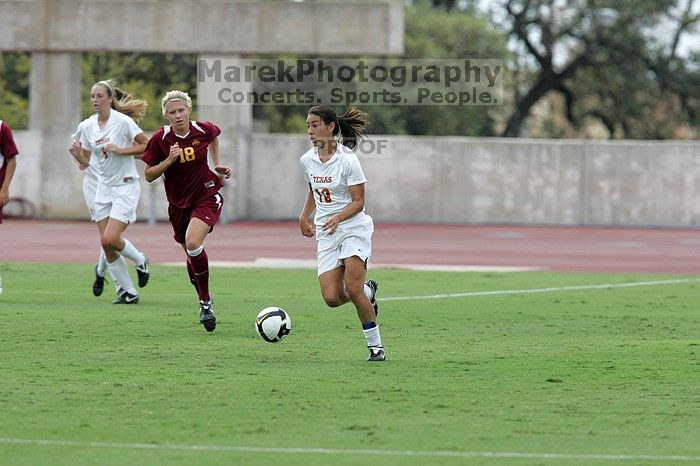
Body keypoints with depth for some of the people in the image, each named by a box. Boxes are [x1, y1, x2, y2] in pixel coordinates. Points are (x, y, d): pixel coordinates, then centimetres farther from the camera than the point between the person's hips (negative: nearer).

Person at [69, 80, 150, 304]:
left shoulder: (123, 121, -12)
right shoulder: (87, 126, 5)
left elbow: (147, 146, -11)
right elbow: (86, 162, 11)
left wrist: (121, 150, -19)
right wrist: (77, 154, -10)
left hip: (125, 186, -6)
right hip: (103, 186, 6)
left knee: (110, 239, -17)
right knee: (106, 242, -2)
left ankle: (140, 261, 15)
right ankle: (127, 292, 11)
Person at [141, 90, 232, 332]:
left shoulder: (204, 130, -10)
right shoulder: (160, 139, -11)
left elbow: (215, 135, 17)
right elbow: (148, 175, -7)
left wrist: (217, 164, 9)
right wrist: (169, 160, -22)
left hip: (207, 196, -3)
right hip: (178, 203, 3)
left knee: (193, 243, -26)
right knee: (191, 255, 12)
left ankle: (205, 301, -12)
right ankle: (204, 302, 35)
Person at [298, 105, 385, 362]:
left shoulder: (347, 160, -14)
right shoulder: (307, 160, 4)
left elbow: (358, 202, -13)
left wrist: (337, 218, -28)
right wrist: (304, 217, 12)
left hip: (354, 227, -5)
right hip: (326, 233, 5)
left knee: (352, 289, -20)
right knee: (331, 298, -8)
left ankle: (375, 345, -6)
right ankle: (368, 290, 26)